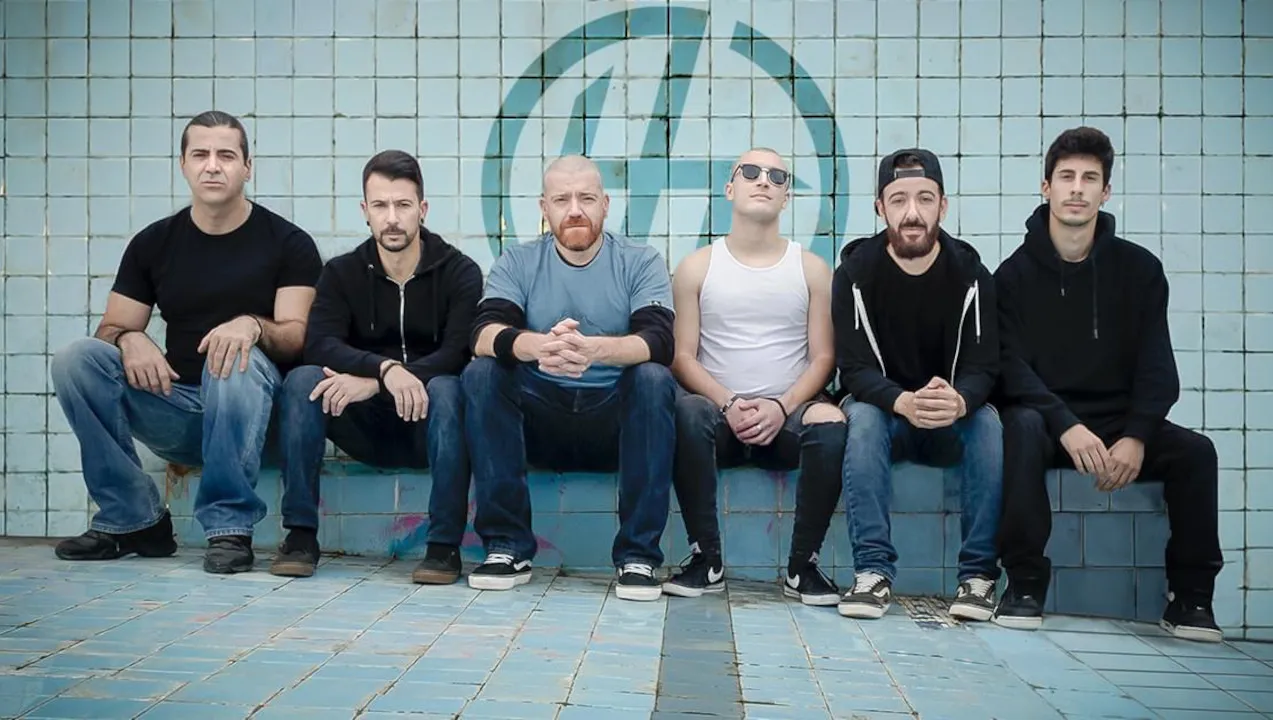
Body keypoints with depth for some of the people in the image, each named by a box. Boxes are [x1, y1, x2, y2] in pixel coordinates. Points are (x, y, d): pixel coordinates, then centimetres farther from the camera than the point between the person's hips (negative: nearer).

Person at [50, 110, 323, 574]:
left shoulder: (288, 243, 0)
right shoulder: (153, 242, 9)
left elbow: (297, 336, -8)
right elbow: (110, 329, 8)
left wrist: (252, 326, -31)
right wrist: (130, 339, -18)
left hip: (250, 408, -3)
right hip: (175, 405, 3)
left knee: (236, 359, -36)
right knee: (76, 359, -19)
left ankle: (229, 528, -27)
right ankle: (133, 520, -13)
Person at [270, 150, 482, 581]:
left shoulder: (459, 272, -4)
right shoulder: (342, 273, 3)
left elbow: (458, 353, -19)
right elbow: (319, 344, -15)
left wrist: (371, 383, -30)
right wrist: (385, 368, -35)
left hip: (428, 427, -2)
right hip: (367, 428, 2)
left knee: (446, 388, -34)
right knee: (302, 380, -23)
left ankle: (445, 545, -30)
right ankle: (300, 534, -20)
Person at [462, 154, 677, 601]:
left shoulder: (641, 263, 1)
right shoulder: (517, 263, 5)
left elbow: (658, 342, -17)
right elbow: (484, 334, -13)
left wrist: (594, 349, -39)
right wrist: (539, 346, -37)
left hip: (615, 420, -1)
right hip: (539, 421, 1)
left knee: (654, 378, -29)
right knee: (480, 373, -23)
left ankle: (638, 556, -25)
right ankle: (507, 548, -20)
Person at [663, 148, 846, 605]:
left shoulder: (812, 270, 10)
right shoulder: (697, 267, 9)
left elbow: (823, 358, 4)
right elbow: (683, 356, 2)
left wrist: (781, 407, -15)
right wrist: (729, 405, -16)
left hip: (787, 418, 0)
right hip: (720, 416, 0)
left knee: (830, 421, -33)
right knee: (686, 411, -35)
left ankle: (802, 566, -19)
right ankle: (706, 560, -22)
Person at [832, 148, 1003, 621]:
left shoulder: (971, 275, -7)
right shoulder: (856, 272, -9)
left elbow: (983, 368, -14)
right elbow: (854, 369, -17)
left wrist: (959, 401, -40)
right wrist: (903, 402, -40)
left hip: (952, 423, 1)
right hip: (883, 410, -1)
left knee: (989, 423, -30)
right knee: (862, 417, -33)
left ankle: (979, 574, -24)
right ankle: (874, 571, -32)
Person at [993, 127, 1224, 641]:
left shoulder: (1139, 270, 4)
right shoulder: (1016, 274, -1)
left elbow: (1157, 367, -1)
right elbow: (1011, 366, -11)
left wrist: (1135, 437, -19)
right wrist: (1067, 427, -27)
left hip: (1121, 422, 2)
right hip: (1048, 421, -2)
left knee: (1195, 450, -23)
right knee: (1021, 426, -35)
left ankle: (1189, 595, -7)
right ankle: (1024, 584, -26)